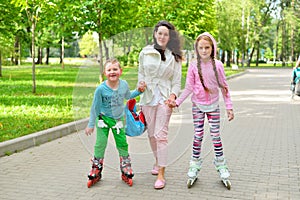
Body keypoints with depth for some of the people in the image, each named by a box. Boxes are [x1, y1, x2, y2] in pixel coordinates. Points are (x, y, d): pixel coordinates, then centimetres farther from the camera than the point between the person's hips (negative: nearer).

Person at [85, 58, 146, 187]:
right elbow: (95, 107, -9)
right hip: (103, 119, -3)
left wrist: (139, 91, 2)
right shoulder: (101, 89, -19)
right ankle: (96, 172, 16)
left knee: (122, 144, 6)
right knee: (100, 144, 1)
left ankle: (126, 172, 19)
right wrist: (90, 125, -4)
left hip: (119, 119, 3)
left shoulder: (124, 84, -8)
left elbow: (128, 96, 16)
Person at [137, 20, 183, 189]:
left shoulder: (174, 57, 2)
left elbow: (177, 81, 2)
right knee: (151, 134, 12)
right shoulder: (145, 52, 5)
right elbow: (141, 73, 14)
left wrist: (173, 95, -14)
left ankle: (161, 175, -6)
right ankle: (158, 161, 37)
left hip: (165, 99, -3)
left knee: (161, 135, -10)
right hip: (148, 98, 3)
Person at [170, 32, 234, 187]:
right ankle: (195, 165, 18)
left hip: (213, 105, 0)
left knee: (216, 135, 4)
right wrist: (177, 102, -6)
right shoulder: (193, 65, -6)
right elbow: (188, 88, -2)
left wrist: (229, 106, -2)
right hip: (197, 105, 0)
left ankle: (220, 164, 19)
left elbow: (224, 87, -1)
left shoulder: (217, 65, -6)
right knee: (198, 135, 5)